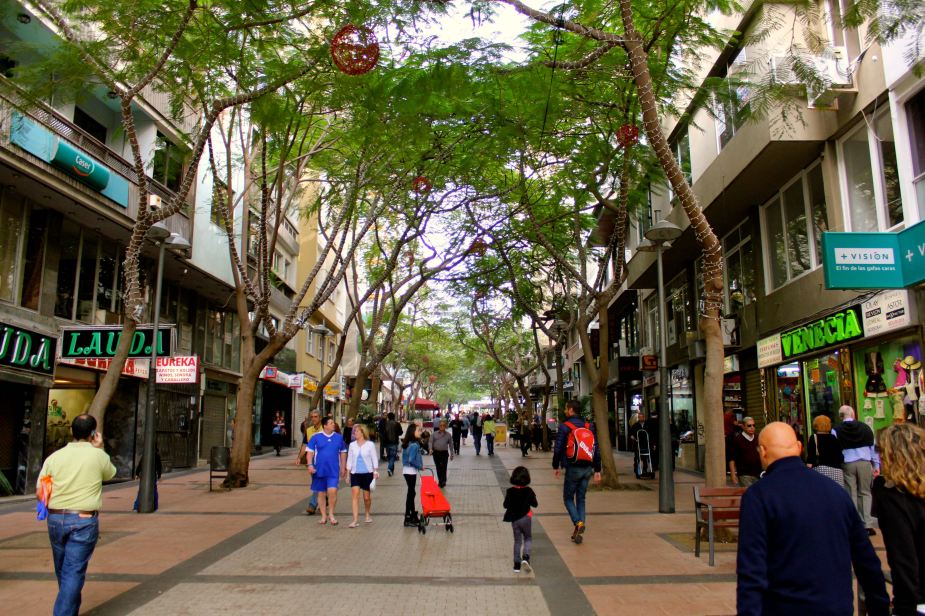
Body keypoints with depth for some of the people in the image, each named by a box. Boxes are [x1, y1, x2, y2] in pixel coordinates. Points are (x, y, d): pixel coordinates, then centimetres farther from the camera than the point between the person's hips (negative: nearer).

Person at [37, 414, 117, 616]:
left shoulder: (54, 457, -1)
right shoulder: (98, 456, -8)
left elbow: (39, 492, 3)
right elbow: (110, 474, 13)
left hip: (55, 519, 4)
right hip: (84, 521, -4)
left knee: (62, 571, 20)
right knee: (73, 573, -1)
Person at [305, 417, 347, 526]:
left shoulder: (339, 437, 4)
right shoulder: (316, 437, -2)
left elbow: (343, 453, 12)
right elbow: (310, 452, 0)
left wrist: (343, 468, 12)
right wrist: (310, 465, -10)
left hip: (334, 470, 0)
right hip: (319, 470, 0)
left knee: (332, 491, -15)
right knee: (321, 493, 9)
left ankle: (331, 514, 2)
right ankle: (324, 516, 22)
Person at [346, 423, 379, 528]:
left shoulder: (370, 444, -3)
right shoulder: (352, 445, 4)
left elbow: (374, 459, 0)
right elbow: (349, 459, 8)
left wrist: (376, 472, -7)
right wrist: (348, 473, 4)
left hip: (367, 473, -1)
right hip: (355, 473, 2)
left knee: (367, 497, 8)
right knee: (355, 495, -11)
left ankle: (367, 515, 34)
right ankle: (355, 520, -13)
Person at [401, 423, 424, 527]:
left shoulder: (407, 444, 8)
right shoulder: (414, 445, -21)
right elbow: (411, 460, -26)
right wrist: (420, 466, -13)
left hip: (406, 471, 9)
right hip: (411, 471, -9)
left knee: (411, 492, 17)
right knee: (411, 493, -1)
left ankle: (413, 515, 28)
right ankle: (408, 518, 6)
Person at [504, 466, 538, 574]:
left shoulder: (510, 491, -10)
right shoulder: (528, 491, -12)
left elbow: (506, 505, -6)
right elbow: (535, 504, -5)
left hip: (514, 519, 1)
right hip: (526, 518, -1)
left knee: (517, 541, 15)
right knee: (528, 539, 16)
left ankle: (517, 565, 14)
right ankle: (525, 558, -10)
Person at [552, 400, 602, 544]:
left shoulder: (565, 427, -10)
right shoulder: (588, 426, 6)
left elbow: (558, 449, -9)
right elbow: (596, 450, 5)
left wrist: (555, 466, 5)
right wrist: (597, 471, 9)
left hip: (573, 469, -5)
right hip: (587, 469, 5)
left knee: (568, 498, 9)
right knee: (581, 498, 14)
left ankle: (578, 523, -14)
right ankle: (579, 531, 15)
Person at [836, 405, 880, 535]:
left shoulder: (837, 430, -4)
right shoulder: (865, 427, 3)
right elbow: (873, 446, 6)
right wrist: (876, 465, 12)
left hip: (847, 464, -2)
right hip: (864, 463, 2)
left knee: (851, 494, 5)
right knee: (865, 493, 10)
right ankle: (867, 525, 7)